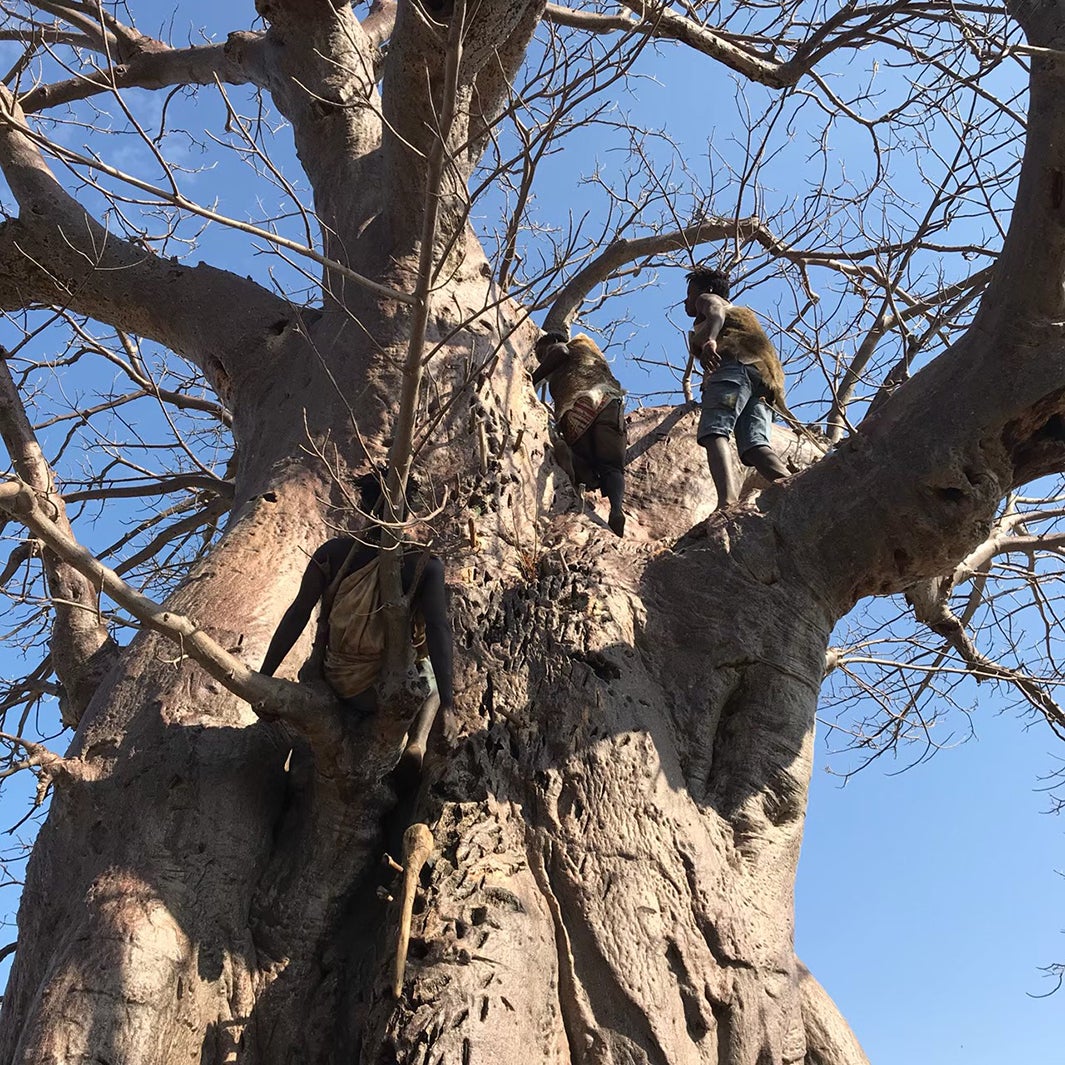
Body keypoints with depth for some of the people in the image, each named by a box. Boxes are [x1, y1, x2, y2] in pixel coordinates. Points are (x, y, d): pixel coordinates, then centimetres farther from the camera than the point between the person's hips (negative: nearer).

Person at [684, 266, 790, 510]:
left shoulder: (708, 299, 25)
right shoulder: (741, 312, 48)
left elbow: (717, 313, -1)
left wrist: (709, 340, -20)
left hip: (734, 365, -7)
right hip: (763, 380, 7)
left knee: (713, 432, -25)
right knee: (754, 445, -13)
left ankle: (727, 499, -51)